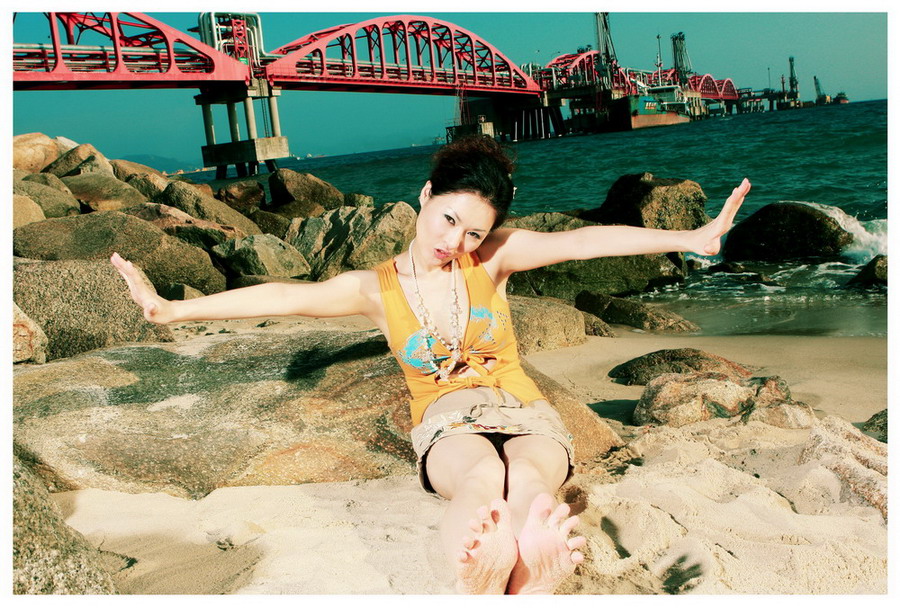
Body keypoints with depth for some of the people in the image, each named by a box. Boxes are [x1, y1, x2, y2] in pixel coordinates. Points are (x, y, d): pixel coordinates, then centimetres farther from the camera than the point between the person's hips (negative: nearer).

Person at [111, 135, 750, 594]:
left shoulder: (492, 259, 2)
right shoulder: (377, 287, 3)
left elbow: (583, 241, -9)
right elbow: (285, 296, -6)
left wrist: (688, 239, -17)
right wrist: (172, 309, -13)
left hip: (524, 413, 1)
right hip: (447, 422, -1)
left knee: (527, 480, -36)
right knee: (484, 476, -38)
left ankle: (532, 586, -62)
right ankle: (478, 587, -63)